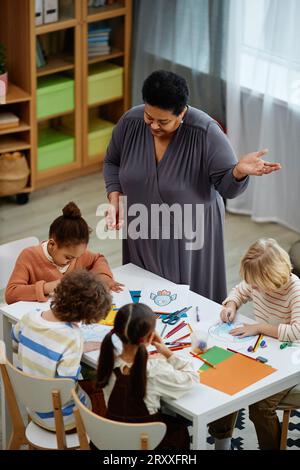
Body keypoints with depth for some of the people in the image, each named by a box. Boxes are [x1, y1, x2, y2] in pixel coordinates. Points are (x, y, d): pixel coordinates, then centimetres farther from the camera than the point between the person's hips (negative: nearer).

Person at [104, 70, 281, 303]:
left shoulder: (206, 133, -24)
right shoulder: (130, 122, -12)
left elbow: (227, 186, -21)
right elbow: (113, 162, 6)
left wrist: (239, 170, -42)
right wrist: (115, 199, -8)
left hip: (189, 236, -3)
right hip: (142, 233, 4)